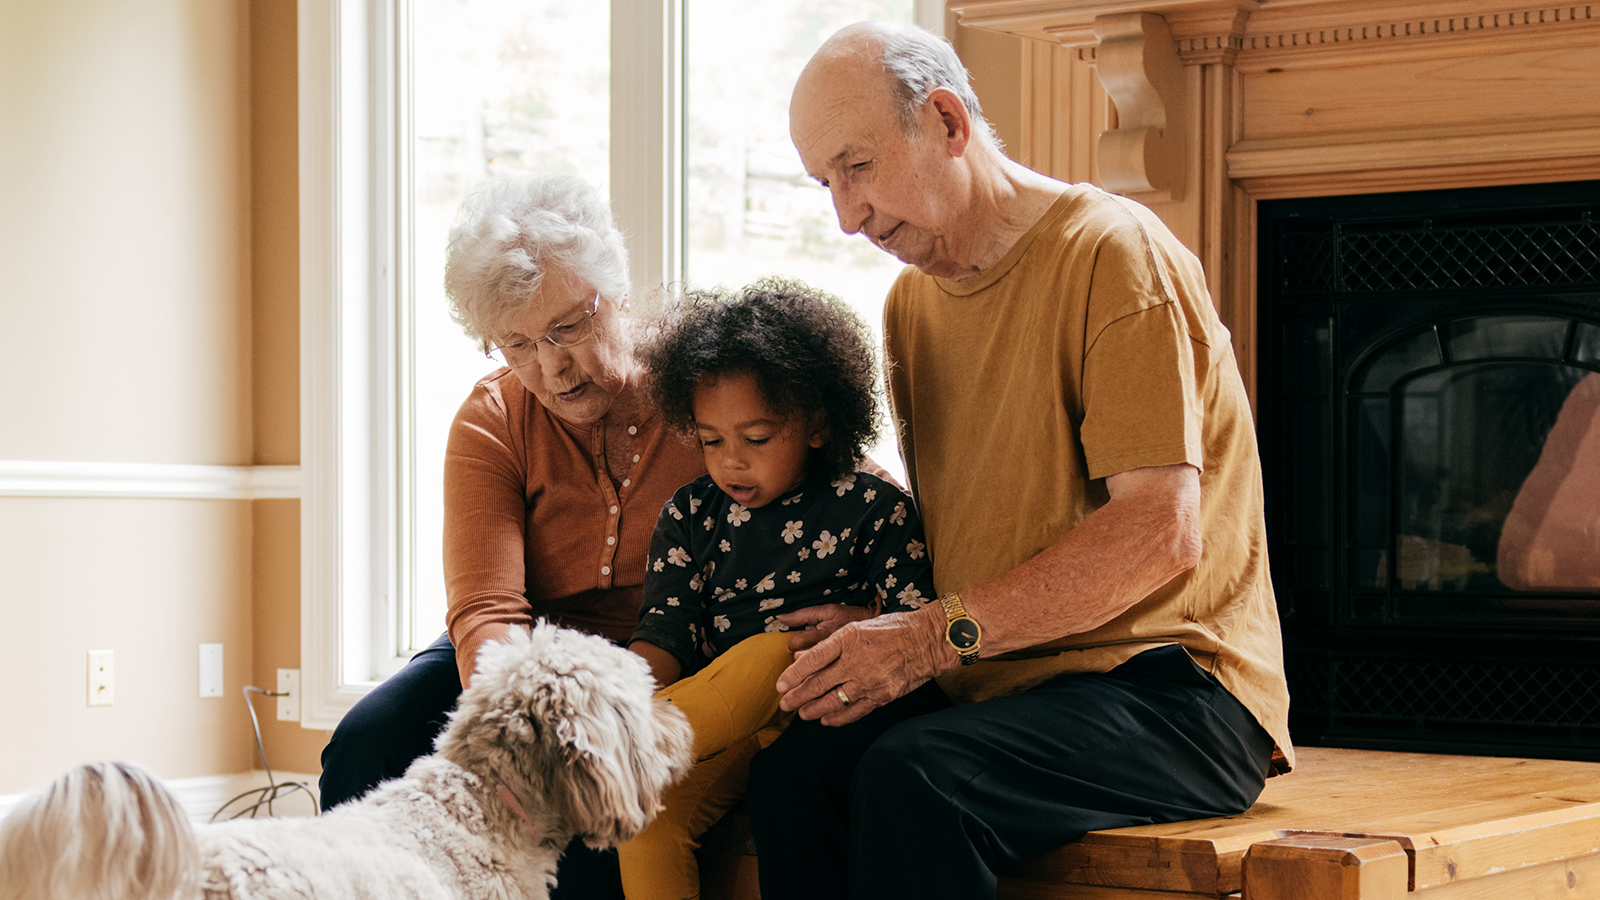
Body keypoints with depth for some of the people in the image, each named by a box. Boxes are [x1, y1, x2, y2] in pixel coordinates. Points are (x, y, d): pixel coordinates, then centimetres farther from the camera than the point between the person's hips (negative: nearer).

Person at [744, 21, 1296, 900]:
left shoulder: (1113, 252, -9)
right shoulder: (911, 301, 17)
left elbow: (1162, 532, -18)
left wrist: (937, 635, -19)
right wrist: (876, 634, -1)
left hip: (1170, 688, -6)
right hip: (993, 687, 7)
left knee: (917, 779, -33)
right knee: (793, 770, -22)